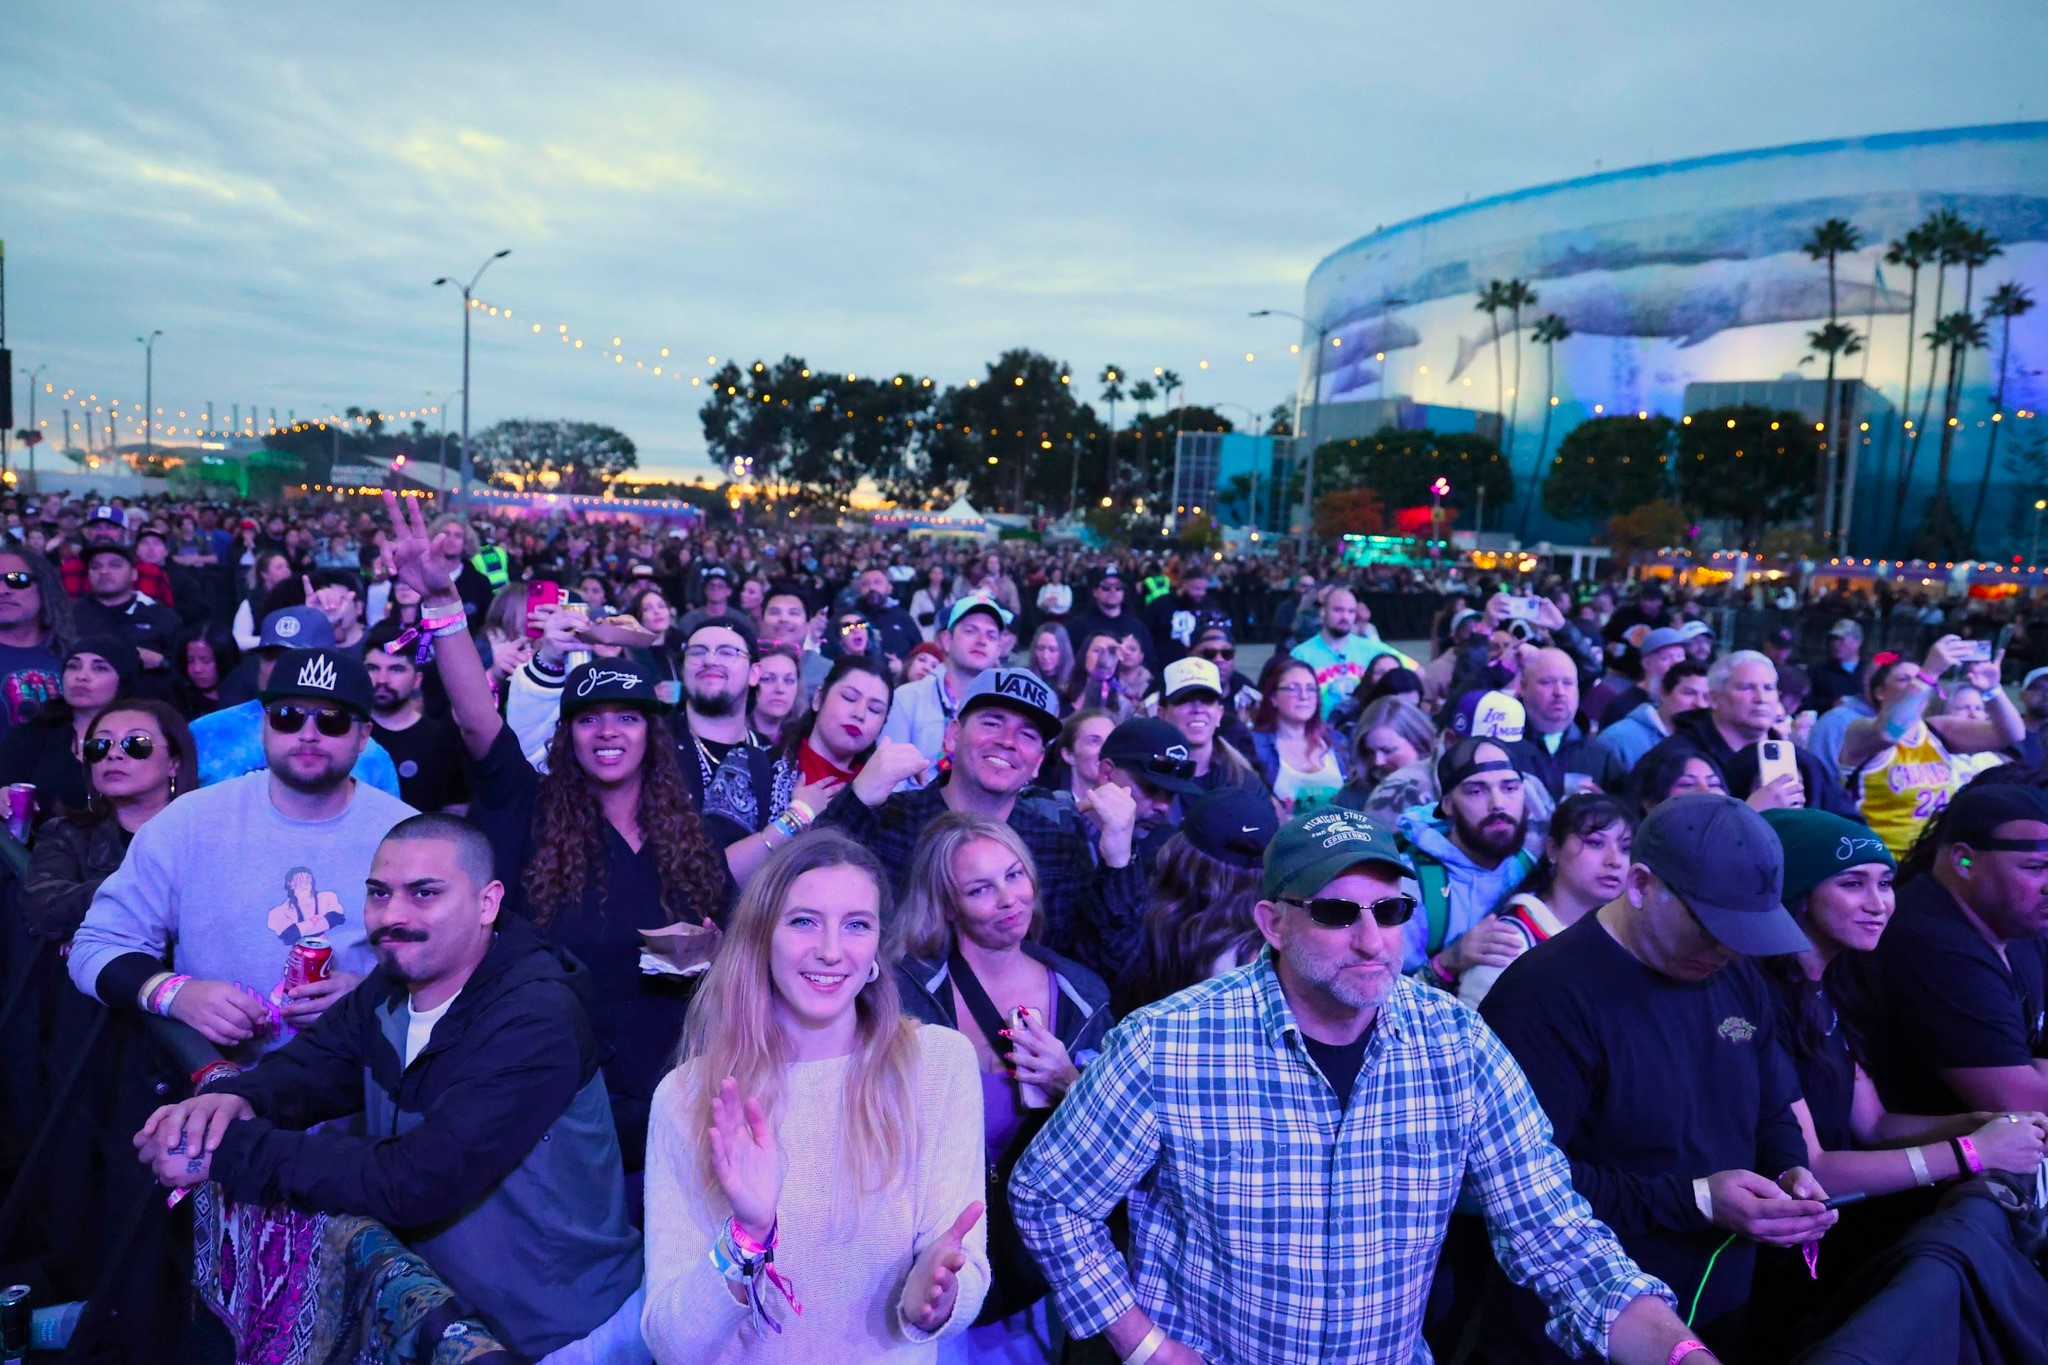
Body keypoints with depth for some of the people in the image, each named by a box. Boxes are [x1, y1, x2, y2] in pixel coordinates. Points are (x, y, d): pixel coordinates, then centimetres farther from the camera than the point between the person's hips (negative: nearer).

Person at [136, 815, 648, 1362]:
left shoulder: (534, 1023, -26)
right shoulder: (390, 988, 1)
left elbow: (416, 1181, -31)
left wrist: (228, 1152, -28)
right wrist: (234, 1098, -26)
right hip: (435, 1303, 6)